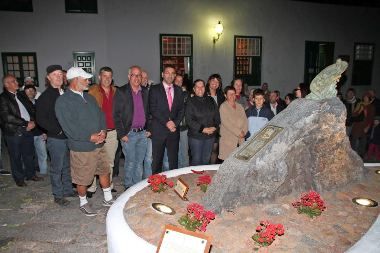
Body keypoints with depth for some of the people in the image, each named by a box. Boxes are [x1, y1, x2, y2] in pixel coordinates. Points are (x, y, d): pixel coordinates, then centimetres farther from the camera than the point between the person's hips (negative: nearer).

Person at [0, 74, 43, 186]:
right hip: (14, 132, -5)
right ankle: (19, 178, 23)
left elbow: (32, 109, 14)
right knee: (16, 157, 9)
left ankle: (31, 174, 31)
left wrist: (32, 121, -5)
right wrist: (26, 123, -18)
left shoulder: (21, 96, 12)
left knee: (29, 154, 15)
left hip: (27, 130, 6)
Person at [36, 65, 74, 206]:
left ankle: (68, 190, 31)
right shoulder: (45, 97, -7)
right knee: (57, 168, 5)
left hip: (69, 136, 6)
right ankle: (58, 195, 19)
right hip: (56, 138, -5)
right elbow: (40, 119, -12)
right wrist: (58, 130, -15)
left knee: (67, 166, 17)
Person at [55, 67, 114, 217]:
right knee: (82, 179, 8)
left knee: (104, 171, 17)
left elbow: (101, 115, 11)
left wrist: (103, 131, -8)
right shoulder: (63, 101, -12)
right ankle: (83, 203, 31)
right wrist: (90, 137, -20)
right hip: (81, 148, -7)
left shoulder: (89, 97, 11)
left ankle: (108, 199, 34)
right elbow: (69, 127, -20)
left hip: (99, 144, 7)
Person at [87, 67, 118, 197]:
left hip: (113, 132, 4)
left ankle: (109, 186, 28)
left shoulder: (115, 91, 9)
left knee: (110, 162, 15)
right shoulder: (93, 91, -3)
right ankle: (91, 188, 15)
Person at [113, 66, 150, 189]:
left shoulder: (145, 91, 9)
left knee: (139, 162, 12)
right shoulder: (121, 92, -6)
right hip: (129, 133, -4)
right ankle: (128, 187, 22)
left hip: (143, 133, 5)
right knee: (130, 162, 4)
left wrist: (148, 129, 8)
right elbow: (116, 115, -8)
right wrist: (122, 134, -12)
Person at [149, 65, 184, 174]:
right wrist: (166, 122, -13)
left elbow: (181, 109, 9)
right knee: (157, 160, 4)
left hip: (174, 129, 3)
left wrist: (175, 123, -6)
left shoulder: (178, 90, 12)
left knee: (173, 159, 7)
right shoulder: (154, 89, 0)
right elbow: (153, 109, -8)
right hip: (159, 130, -3)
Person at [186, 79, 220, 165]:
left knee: (206, 159, 11)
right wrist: (203, 129, -15)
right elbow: (189, 120, -10)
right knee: (196, 160, 0)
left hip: (210, 135, 4)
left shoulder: (211, 100, 11)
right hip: (196, 136, -4)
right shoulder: (190, 102, -3)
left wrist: (214, 127, -7)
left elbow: (217, 116, 11)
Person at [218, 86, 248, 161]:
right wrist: (239, 132, -12)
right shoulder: (223, 106, -1)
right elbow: (226, 123, -11)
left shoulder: (240, 106, 18)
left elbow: (245, 120, 11)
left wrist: (243, 132, -6)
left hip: (240, 140, 5)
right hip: (228, 140, -5)